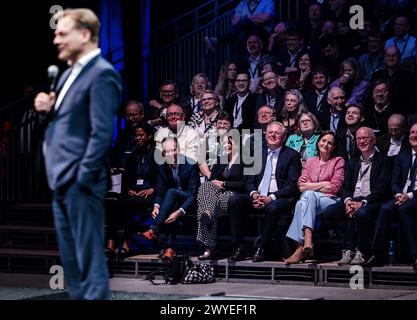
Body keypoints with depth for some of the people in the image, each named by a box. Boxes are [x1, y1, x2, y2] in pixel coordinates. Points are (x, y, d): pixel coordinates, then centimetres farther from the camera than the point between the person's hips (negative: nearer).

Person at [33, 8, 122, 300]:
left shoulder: (102, 74, -13)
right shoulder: (70, 73, 17)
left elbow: (102, 133, -18)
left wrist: (82, 178, -19)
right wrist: (47, 110, 3)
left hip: (80, 181, -10)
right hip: (62, 180, 10)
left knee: (89, 259, -5)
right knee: (71, 257, 15)